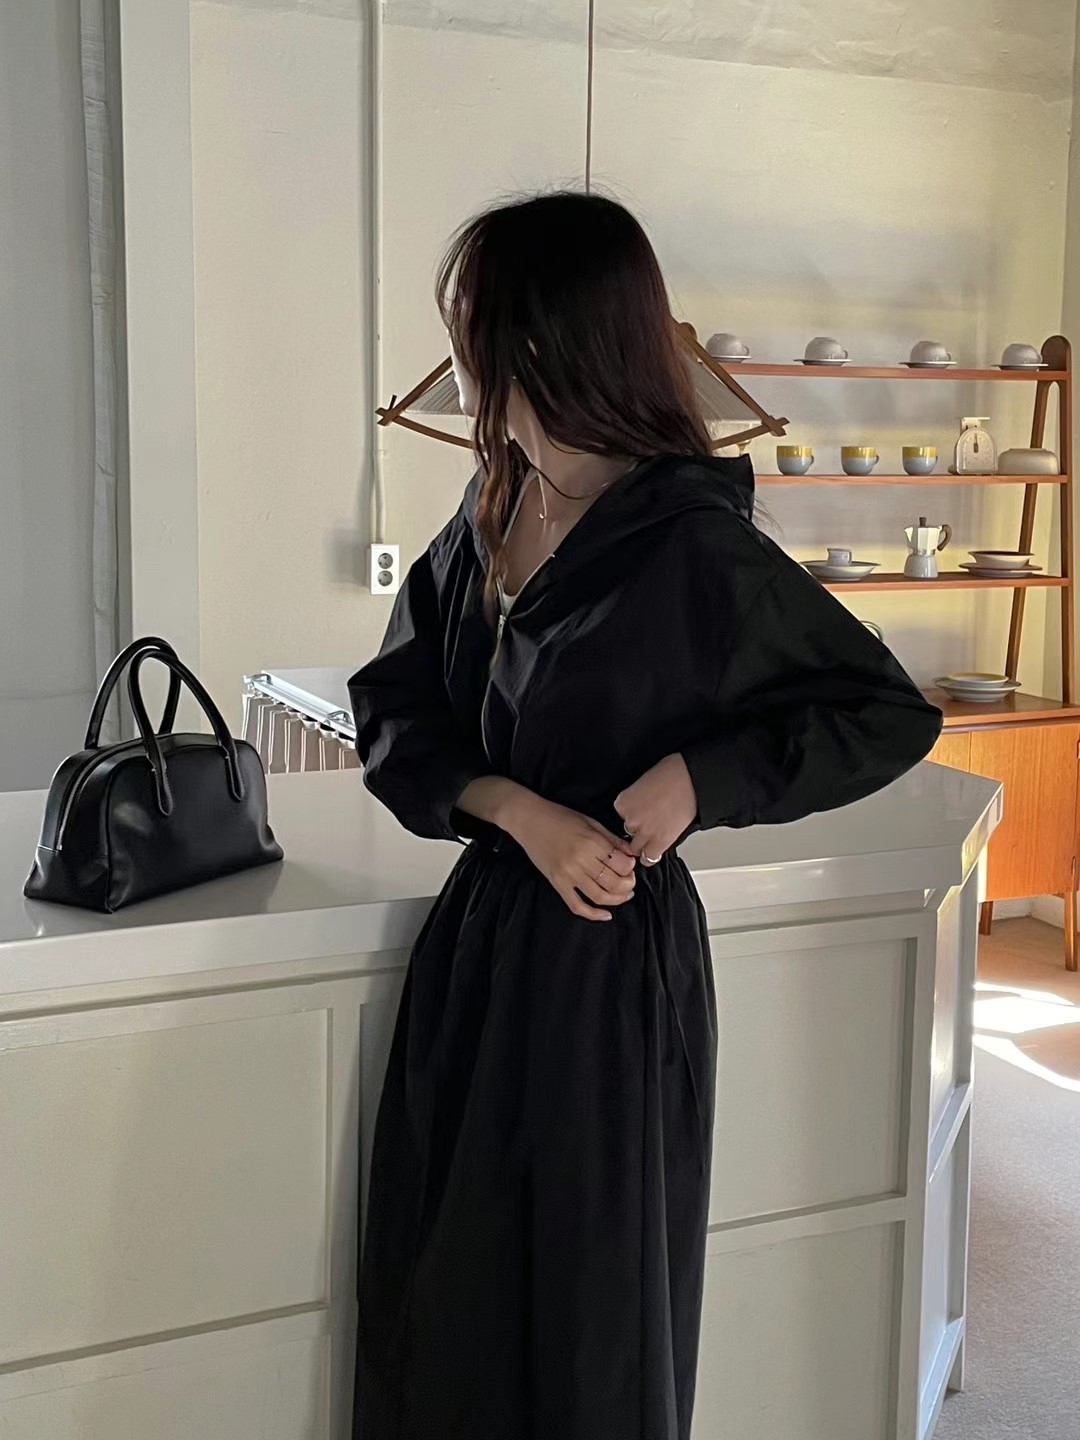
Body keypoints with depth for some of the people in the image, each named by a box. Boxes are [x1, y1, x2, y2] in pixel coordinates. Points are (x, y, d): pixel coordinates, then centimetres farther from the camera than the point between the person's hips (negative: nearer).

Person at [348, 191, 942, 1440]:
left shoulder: (695, 548, -17)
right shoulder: (489, 514, 3)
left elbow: (889, 715, -8)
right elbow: (393, 711, 4)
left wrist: (695, 777, -19)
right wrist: (524, 813, -14)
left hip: (608, 962, -6)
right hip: (477, 937, 6)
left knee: (582, 1315, 11)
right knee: (443, 1301, 17)